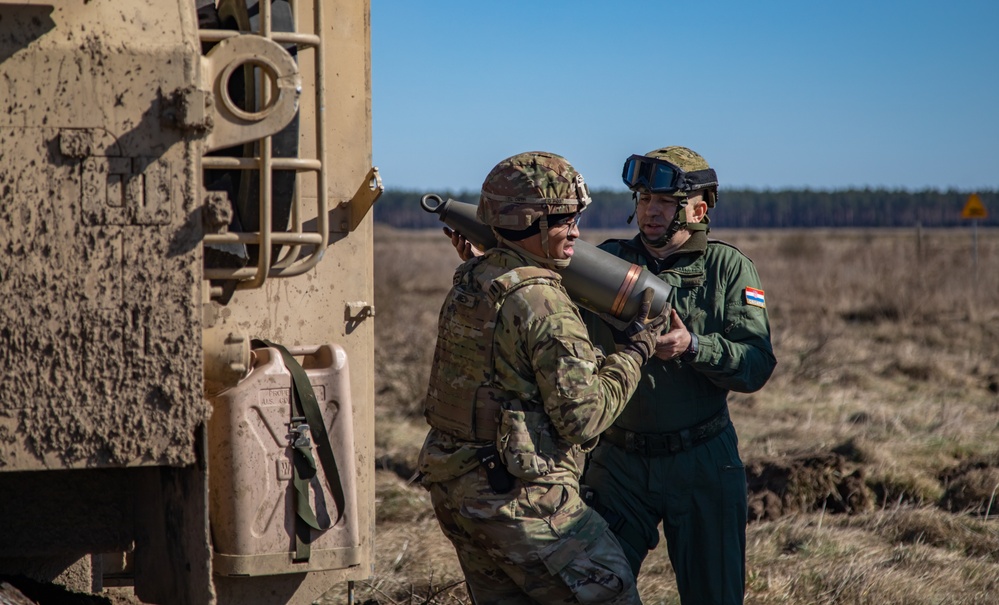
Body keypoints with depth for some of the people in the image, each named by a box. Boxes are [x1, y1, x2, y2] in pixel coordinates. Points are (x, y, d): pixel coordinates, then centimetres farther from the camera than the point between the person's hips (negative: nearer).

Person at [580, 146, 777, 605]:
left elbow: (757, 365, -10)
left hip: (702, 464, -1)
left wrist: (693, 347, -26)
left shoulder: (729, 268, -2)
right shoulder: (609, 259, 3)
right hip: (618, 463, 1)